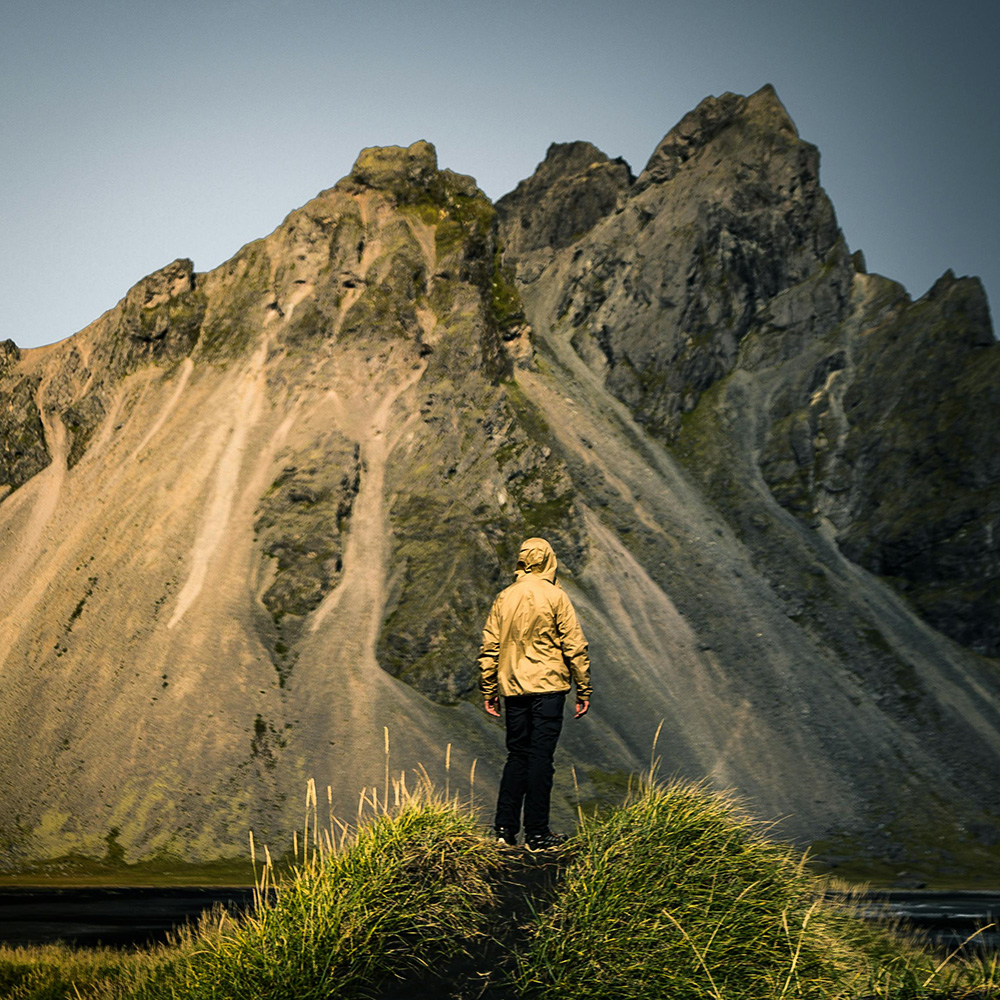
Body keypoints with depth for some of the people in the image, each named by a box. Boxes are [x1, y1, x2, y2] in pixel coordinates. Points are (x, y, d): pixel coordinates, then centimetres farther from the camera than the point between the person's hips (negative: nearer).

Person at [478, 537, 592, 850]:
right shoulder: (555, 597, -6)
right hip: (548, 686, -4)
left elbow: (489, 648, 8)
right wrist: (583, 689, -2)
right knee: (541, 757, -1)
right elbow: (574, 646, -7)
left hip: (513, 688, 4)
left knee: (517, 756, 13)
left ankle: (505, 827, 11)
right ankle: (536, 833, 1)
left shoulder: (504, 598, 6)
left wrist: (488, 690, 16)